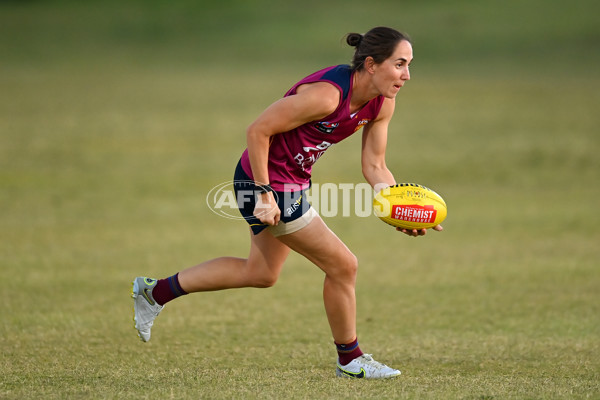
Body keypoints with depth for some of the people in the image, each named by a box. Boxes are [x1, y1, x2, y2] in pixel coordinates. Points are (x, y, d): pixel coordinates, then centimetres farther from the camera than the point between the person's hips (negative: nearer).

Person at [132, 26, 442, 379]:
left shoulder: (382, 104, -5)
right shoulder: (325, 94, -31)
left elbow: (375, 167, 2)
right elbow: (257, 131, -26)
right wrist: (264, 193, -26)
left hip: (293, 181, 10)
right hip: (269, 181, -10)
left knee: (261, 273, 24)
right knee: (343, 266, -4)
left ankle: (156, 292, 35)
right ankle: (349, 359, 17)